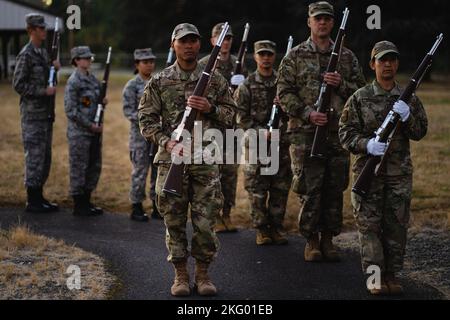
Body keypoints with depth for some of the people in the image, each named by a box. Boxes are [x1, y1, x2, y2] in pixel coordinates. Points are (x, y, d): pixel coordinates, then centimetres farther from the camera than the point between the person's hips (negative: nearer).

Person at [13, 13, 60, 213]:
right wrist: (44, 91, -18)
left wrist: (54, 68, 4)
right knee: (34, 157, -6)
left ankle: (39, 197, 19)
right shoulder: (26, 55, -12)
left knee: (45, 157, 12)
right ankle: (32, 201, 0)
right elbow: (18, 85, -15)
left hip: (46, 114, 9)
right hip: (33, 114, -9)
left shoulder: (43, 53, 14)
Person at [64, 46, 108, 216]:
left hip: (94, 131, 8)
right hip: (79, 132, -8)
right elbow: (71, 110, -15)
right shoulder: (73, 82, -12)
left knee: (94, 167, 12)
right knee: (79, 168, -1)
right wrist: (90, 125, -16)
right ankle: (78, 206, 6)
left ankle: (86, 202, 22)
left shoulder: (93, 79, 11)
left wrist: (103, 102, -1)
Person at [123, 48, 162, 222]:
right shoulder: (132, 86, -4)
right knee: (140, 171, -2)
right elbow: (128, 111, -10)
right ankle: (137, 208, 7)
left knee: (160, 171, 8)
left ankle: (157, 206, 18)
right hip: (140, 135, -5)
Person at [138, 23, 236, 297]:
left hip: (206, 161, 0)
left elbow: (231, 115, 10)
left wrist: (209, 108, -9)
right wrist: (167, 142, -12)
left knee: (205, 222, -1)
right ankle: (181, 275, 15)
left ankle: (203, 274, 13)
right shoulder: (160, 82, 5)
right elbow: (147, 120, 3)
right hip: (171, 159, 0)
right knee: (175, 221, 4)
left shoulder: (215, 80, 8)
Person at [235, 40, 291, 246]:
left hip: (281, 143, 2)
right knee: (257, 190, 0)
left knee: (281, 188, 5)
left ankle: (276, 227, 15)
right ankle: (261, 229, 9)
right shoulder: (247, 86, 1)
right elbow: (242, 117, -3)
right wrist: (260, 131, -13)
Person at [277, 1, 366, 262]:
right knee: (309, 190, -2)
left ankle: (328, 238, 17)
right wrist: (308, 113, -14)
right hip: (305, 134, -3)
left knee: (335, 189, 6)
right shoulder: (295, 57, 4)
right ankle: (312, 241, 8)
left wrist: (340, 84, -9)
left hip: (339, 133, 3)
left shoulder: (347, 57, 11)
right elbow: (284, 93, -1)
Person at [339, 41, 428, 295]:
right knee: (369, 224, -2)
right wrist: (367, 144, -20)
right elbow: (346, 133, -1)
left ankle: (392, 274, 14)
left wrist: (407, 116, -15)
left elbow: (420, 132, 5)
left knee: (397, 225, 4)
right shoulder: (360, 98, 1)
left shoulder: (408, 99, 8)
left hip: (400, 172, 2)